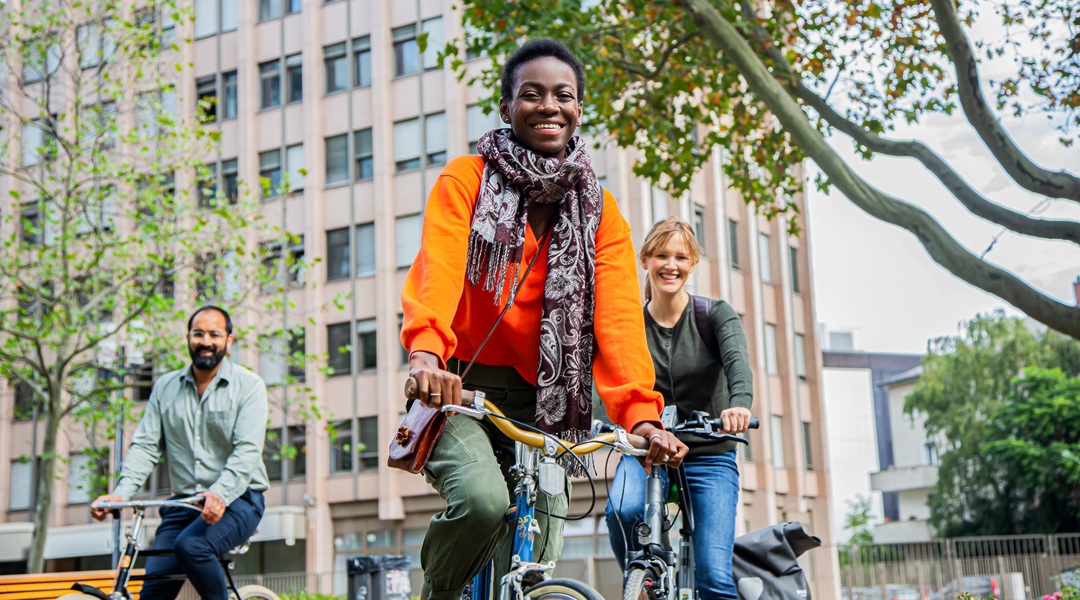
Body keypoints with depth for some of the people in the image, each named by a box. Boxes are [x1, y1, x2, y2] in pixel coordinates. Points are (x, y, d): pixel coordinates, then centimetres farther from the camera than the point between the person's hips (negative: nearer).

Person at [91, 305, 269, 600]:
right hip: (183, 504, 4)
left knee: (190, 546, -31)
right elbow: (145, 446, 4)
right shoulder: (165, 388, 11)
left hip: (236, 499, -4)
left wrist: (220, 494, -32)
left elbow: (247, 451, -14)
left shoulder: (248, 386, -3)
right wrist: (120, 493, -13)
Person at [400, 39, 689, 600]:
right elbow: (439, 268, -20)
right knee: (483, 499, -28)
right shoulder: (467, 179, -2)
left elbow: (618, 317, -7)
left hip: (540, 401, 3)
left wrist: (641, 414, -23)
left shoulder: (599, 210, 6)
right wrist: (425, 353, -41)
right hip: (460, 387, -3)